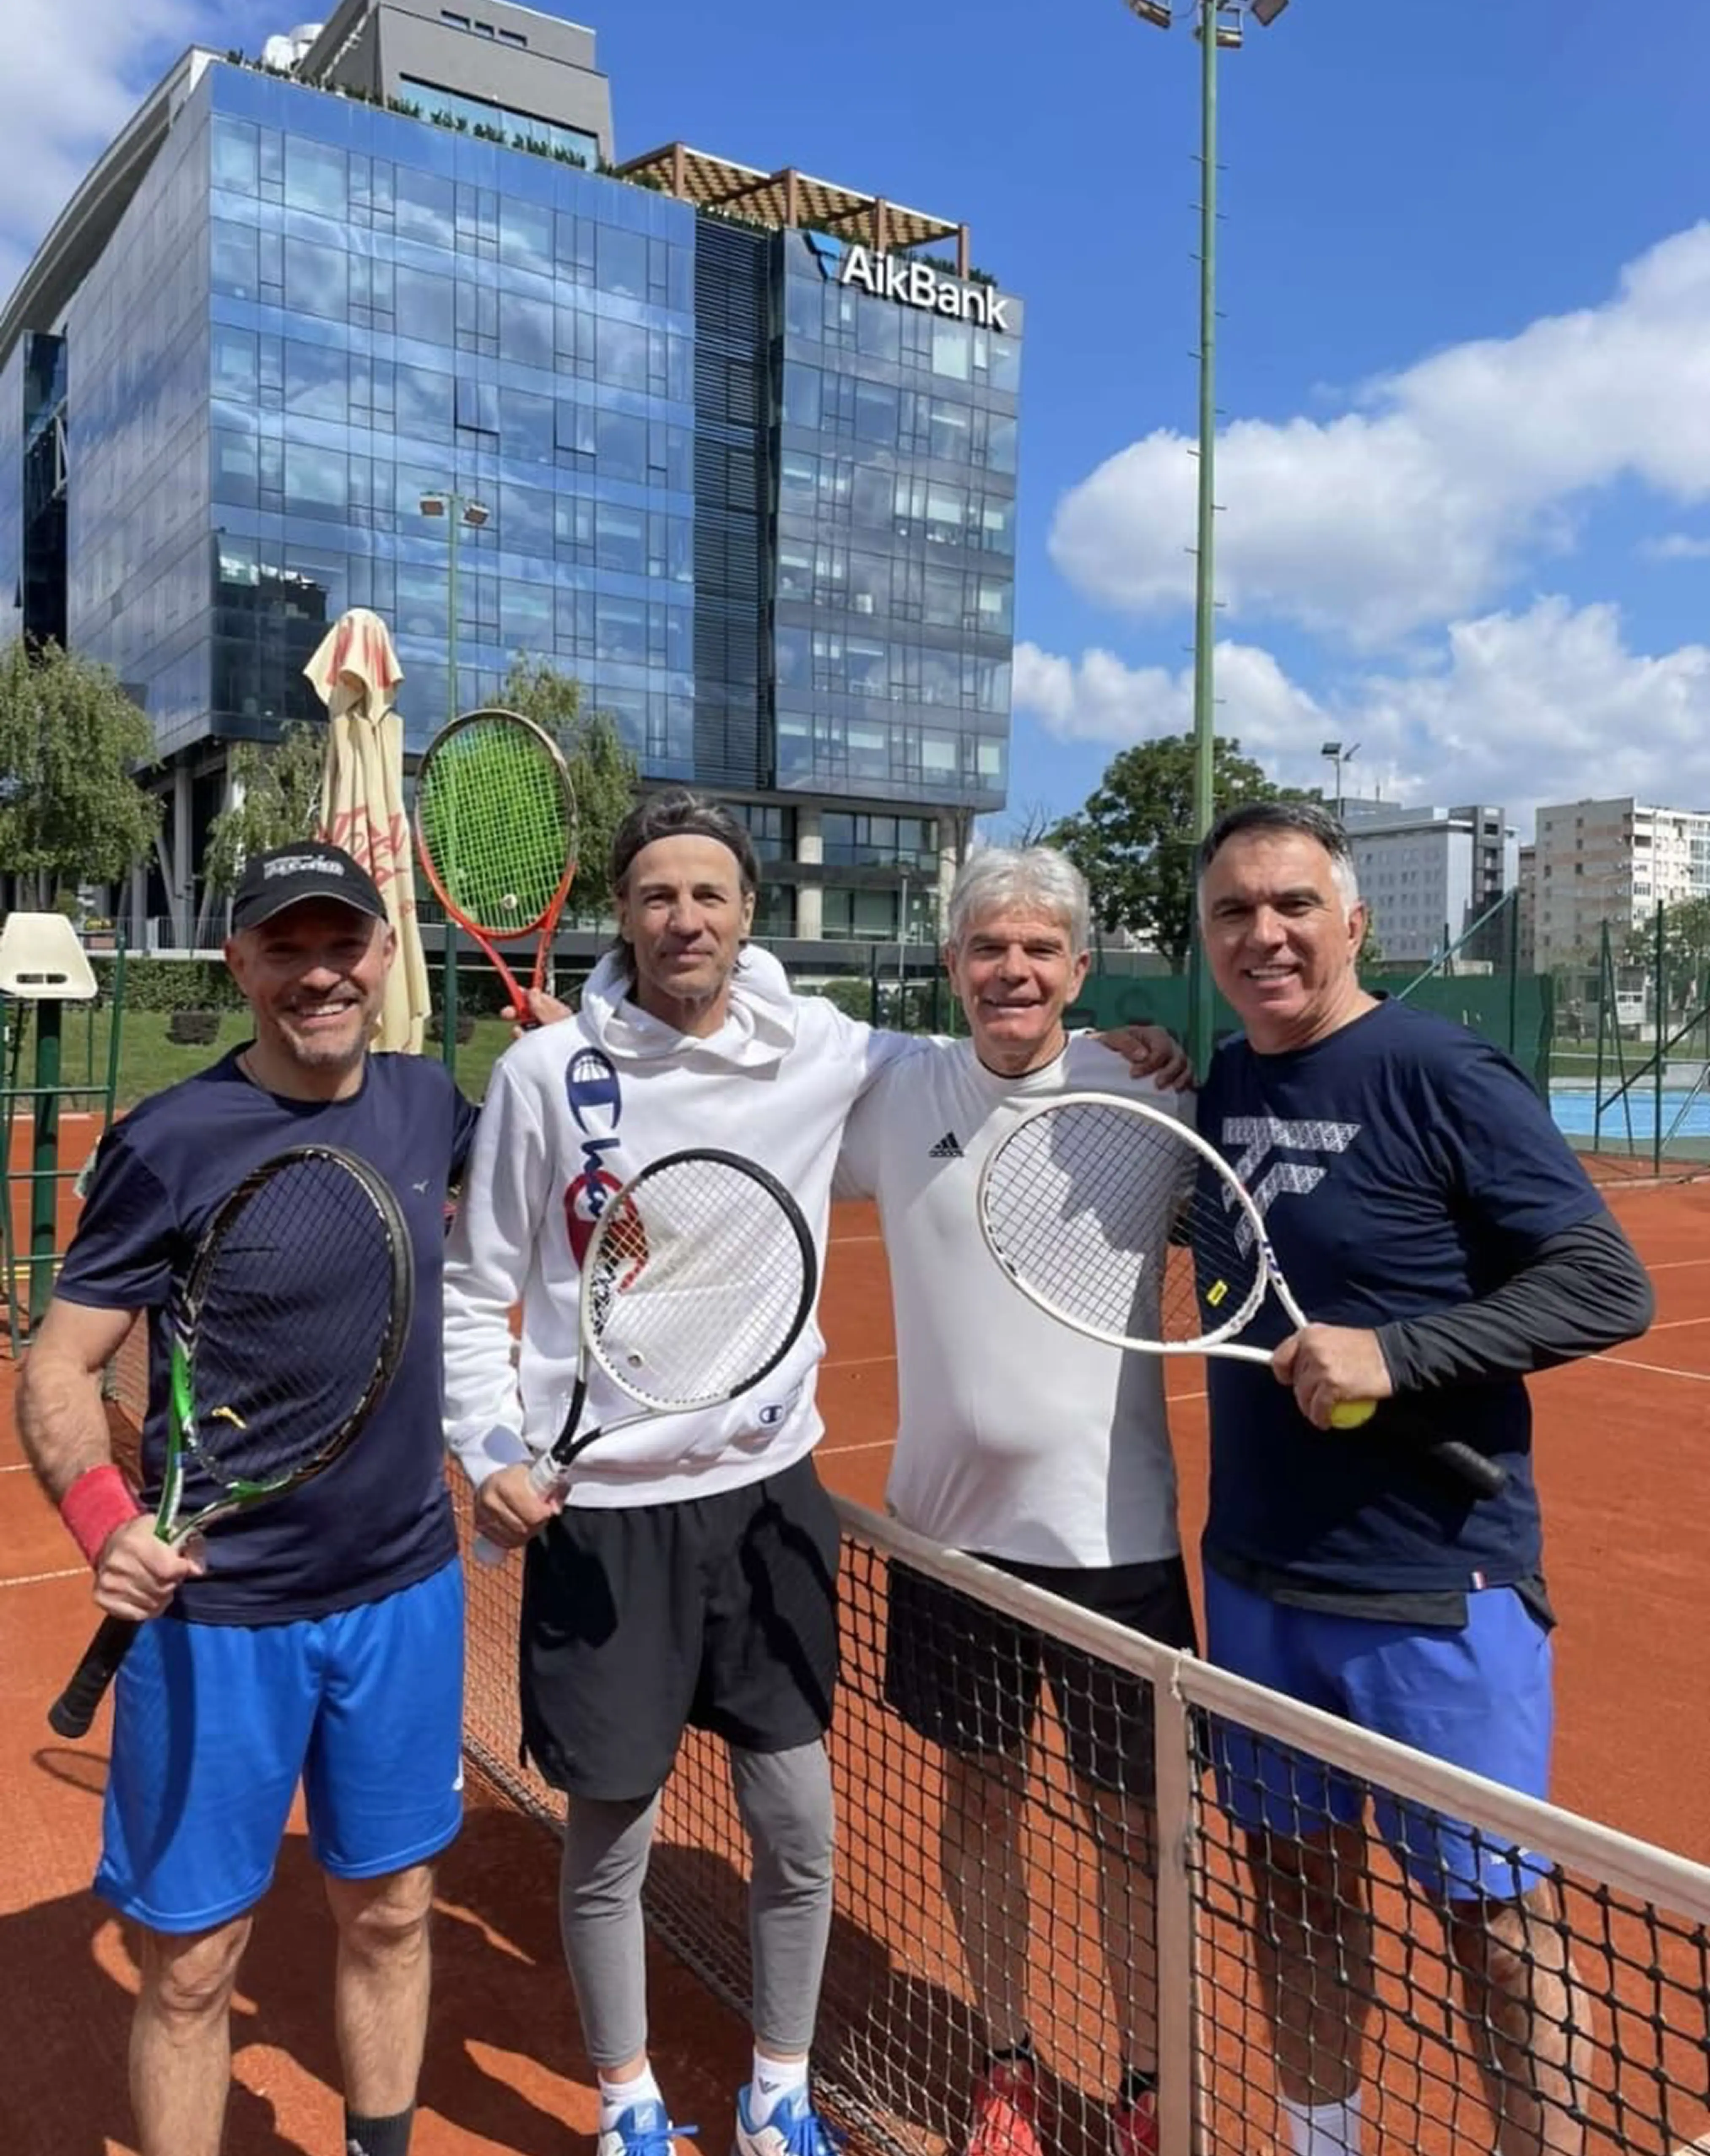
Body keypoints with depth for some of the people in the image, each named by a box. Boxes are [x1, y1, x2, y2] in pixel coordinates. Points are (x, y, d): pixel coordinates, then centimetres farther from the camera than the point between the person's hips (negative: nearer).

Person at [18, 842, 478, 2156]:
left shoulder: (426, 1102, 0)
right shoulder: (167, 1143, -13)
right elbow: (59, 1367, -9)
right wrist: (104, 1516, -27)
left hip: (407, 1593, 4)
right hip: (216, 1613, -4)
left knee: (390, 1914, 19)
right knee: (192, 1963, 10)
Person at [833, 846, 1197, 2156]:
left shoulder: (1143, 1096, -7)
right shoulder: (896, 1098, -2)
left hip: (1111, 1533, -2)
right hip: (951, 1524, 2)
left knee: (1133, 1821, 12)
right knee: (980, 1799, 17)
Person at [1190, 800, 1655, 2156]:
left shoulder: (1440, 1075, -13)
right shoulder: (1220, 1087, 5)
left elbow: (1610, 1286, -15)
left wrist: (1394, 1351, -23)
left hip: (1433, 1587, -6)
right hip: (1255, 1575, 6)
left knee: (1497, 1916, 8)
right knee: (1298, 1880, 19)